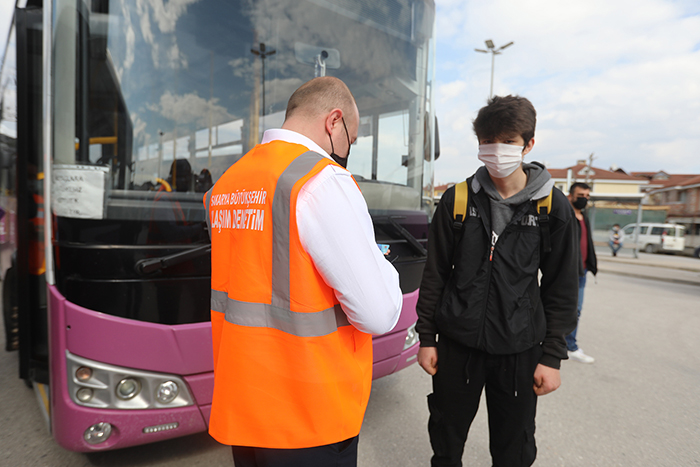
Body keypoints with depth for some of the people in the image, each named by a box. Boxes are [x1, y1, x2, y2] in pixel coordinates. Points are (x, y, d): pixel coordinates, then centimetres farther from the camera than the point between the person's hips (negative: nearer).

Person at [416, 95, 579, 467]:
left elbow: (561, 288, 2)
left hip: (519, 349, 0)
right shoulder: (457, 200, -3)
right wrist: (426, 337, 1)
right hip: (457, 342, 1)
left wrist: (552, 356, -1)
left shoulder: (553, 208, -3)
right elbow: (435, 274, 1)